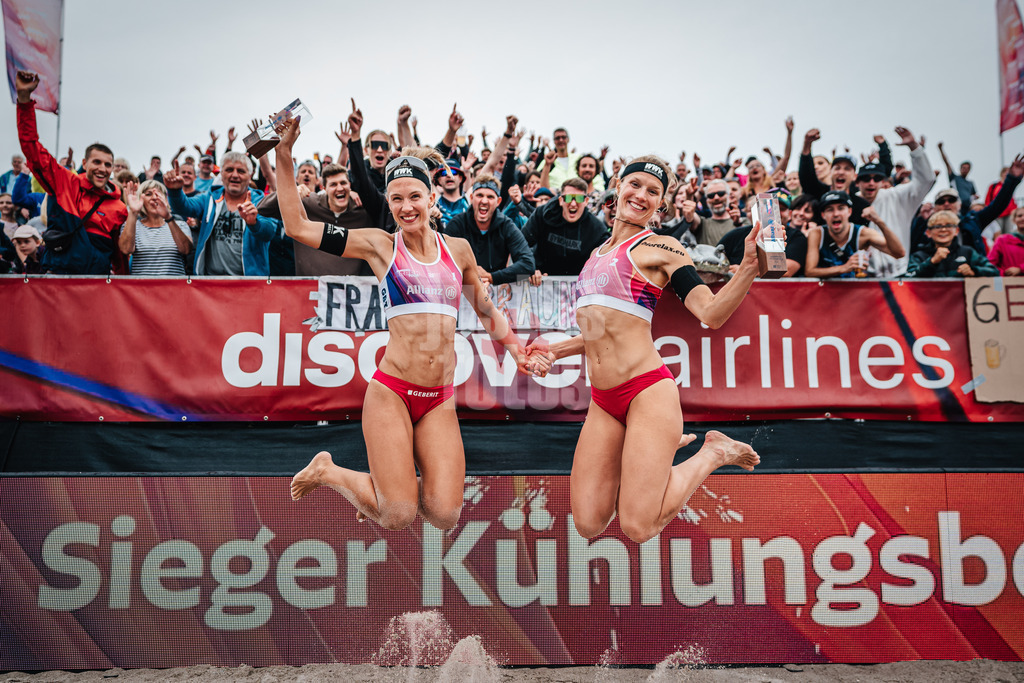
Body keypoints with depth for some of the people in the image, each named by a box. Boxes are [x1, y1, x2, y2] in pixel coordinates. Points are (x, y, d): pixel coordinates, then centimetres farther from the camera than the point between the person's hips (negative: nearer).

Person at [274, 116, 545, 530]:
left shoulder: (458, 249, 12)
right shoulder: (380, 246, 3)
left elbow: (486, 311, 24)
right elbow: (297, 226, 1)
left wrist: (518, 350, 10)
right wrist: (284, 154, -1)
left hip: (440, 401, 4)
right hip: (391, 391, -3)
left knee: (445, 515, -8)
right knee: (398, 517, -9)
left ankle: (390, 483, 25)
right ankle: (327, 471, 20)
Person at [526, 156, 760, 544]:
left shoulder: (660, 248, -1)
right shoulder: (598, 253, 19)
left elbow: (712, 314, -12)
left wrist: (749, 266, -25)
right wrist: (556, 350, 21)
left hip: (646, 389, -6)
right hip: (602, 398, 7)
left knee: (638, 528, -10)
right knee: (588, 525, 5)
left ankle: (712, 454, 14)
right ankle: (663, 446, 26)